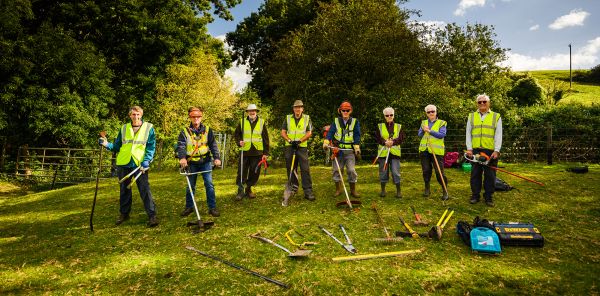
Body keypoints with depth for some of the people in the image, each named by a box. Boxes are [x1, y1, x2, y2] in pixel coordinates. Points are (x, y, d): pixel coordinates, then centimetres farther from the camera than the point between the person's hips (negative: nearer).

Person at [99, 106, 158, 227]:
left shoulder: (149, 128, 1)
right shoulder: (124, 128, 10)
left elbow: (151, 147, -3)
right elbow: (117, 146, 13)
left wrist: (146, 161, -14)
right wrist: (107, 144, -6)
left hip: (140, 165, -3)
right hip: (123, 164, 4)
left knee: (145, 189, -9)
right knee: (124, 190, 13)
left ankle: (152, 215, -4)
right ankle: (124, 214, 28)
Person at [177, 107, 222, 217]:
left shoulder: (207, 130, 2)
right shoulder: (185, 131, -1)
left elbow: (213, 144, -1)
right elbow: (181, 146, -12)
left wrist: (217, 157, -14)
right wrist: (182, 158, -31)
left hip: (205, 161, 0)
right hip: (191, 163, 1)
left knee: (209, 184, -4)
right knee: (190, 186, 11)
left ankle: (212, 207, 6)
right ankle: (189, 207, 27)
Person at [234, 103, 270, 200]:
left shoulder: (262, 122, 6)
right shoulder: (242, 122, 7)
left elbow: (265, 138, 6)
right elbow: (236, 134, 13)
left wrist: (266, 152, 1)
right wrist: (239, 142, -8)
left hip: (257, 152, 1)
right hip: (245, 151, 0)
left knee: (254, 172, 6)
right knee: (242, 172, -2)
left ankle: (249, 189, 21)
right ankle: (240, 191, 7)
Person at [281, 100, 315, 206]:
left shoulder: (307, 118, 6)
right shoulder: (288, 118, 10)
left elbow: (309, 133, -1)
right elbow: (283, 132, 5)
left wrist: (299, 140, -15)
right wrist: (290, 140, -13)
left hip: (302, 147, -2)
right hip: (289, 147, 2)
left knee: (305, 169, -8)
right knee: (290, 168, 9)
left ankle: (308, 191, -5)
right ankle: (293, 187, 26)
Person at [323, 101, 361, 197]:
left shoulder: (355, 122, 6)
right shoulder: (336, 121, 9)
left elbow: (357, 136, -1)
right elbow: (330, 132, -4)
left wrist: (357, 148, -15)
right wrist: (326, 142, -21)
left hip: (350, 150, -1)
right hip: (338, 150, 1)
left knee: (352, 170, -5)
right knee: (336, 169, 5)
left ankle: (353, 190, 11)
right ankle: (338, 189, 20)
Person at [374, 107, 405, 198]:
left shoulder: (399, 126, 9)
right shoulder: (380, 126, 8)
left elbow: (401, 138, -1)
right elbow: (377, 138, -1)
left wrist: (393, 142, -17)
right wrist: (385, 142, -18)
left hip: (394, 152, 0)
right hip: (383, 152, 1)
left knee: (396, 171, -4)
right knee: (383, 171, 6)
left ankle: (398, 190, 8)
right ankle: (383, 190, 19)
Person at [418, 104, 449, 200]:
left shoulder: (441, 123, 2)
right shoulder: (423, 122, 14)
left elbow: (442, 135, -12)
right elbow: (419, 135, 6)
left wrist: (430, 131, -20)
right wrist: (423, 130, -14)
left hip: (437, 151, -4)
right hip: (424, 150, 4)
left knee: (439, 172, -6)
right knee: (426, 171, 9)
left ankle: (445, 191, 7)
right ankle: (427, 189, 24)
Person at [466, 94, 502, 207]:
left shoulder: (496, 117, 6)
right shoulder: (471, 116, 11)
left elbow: (498, 135, 0)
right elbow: (468, 134, 8)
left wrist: (496, 151, -9)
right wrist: (469, 148, -2)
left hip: (491, 151, -1)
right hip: (475, 150, 2)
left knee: (490, 175, 3)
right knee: (475, 174, 6)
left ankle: (489, 197, 14)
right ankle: (475, 195, 16)